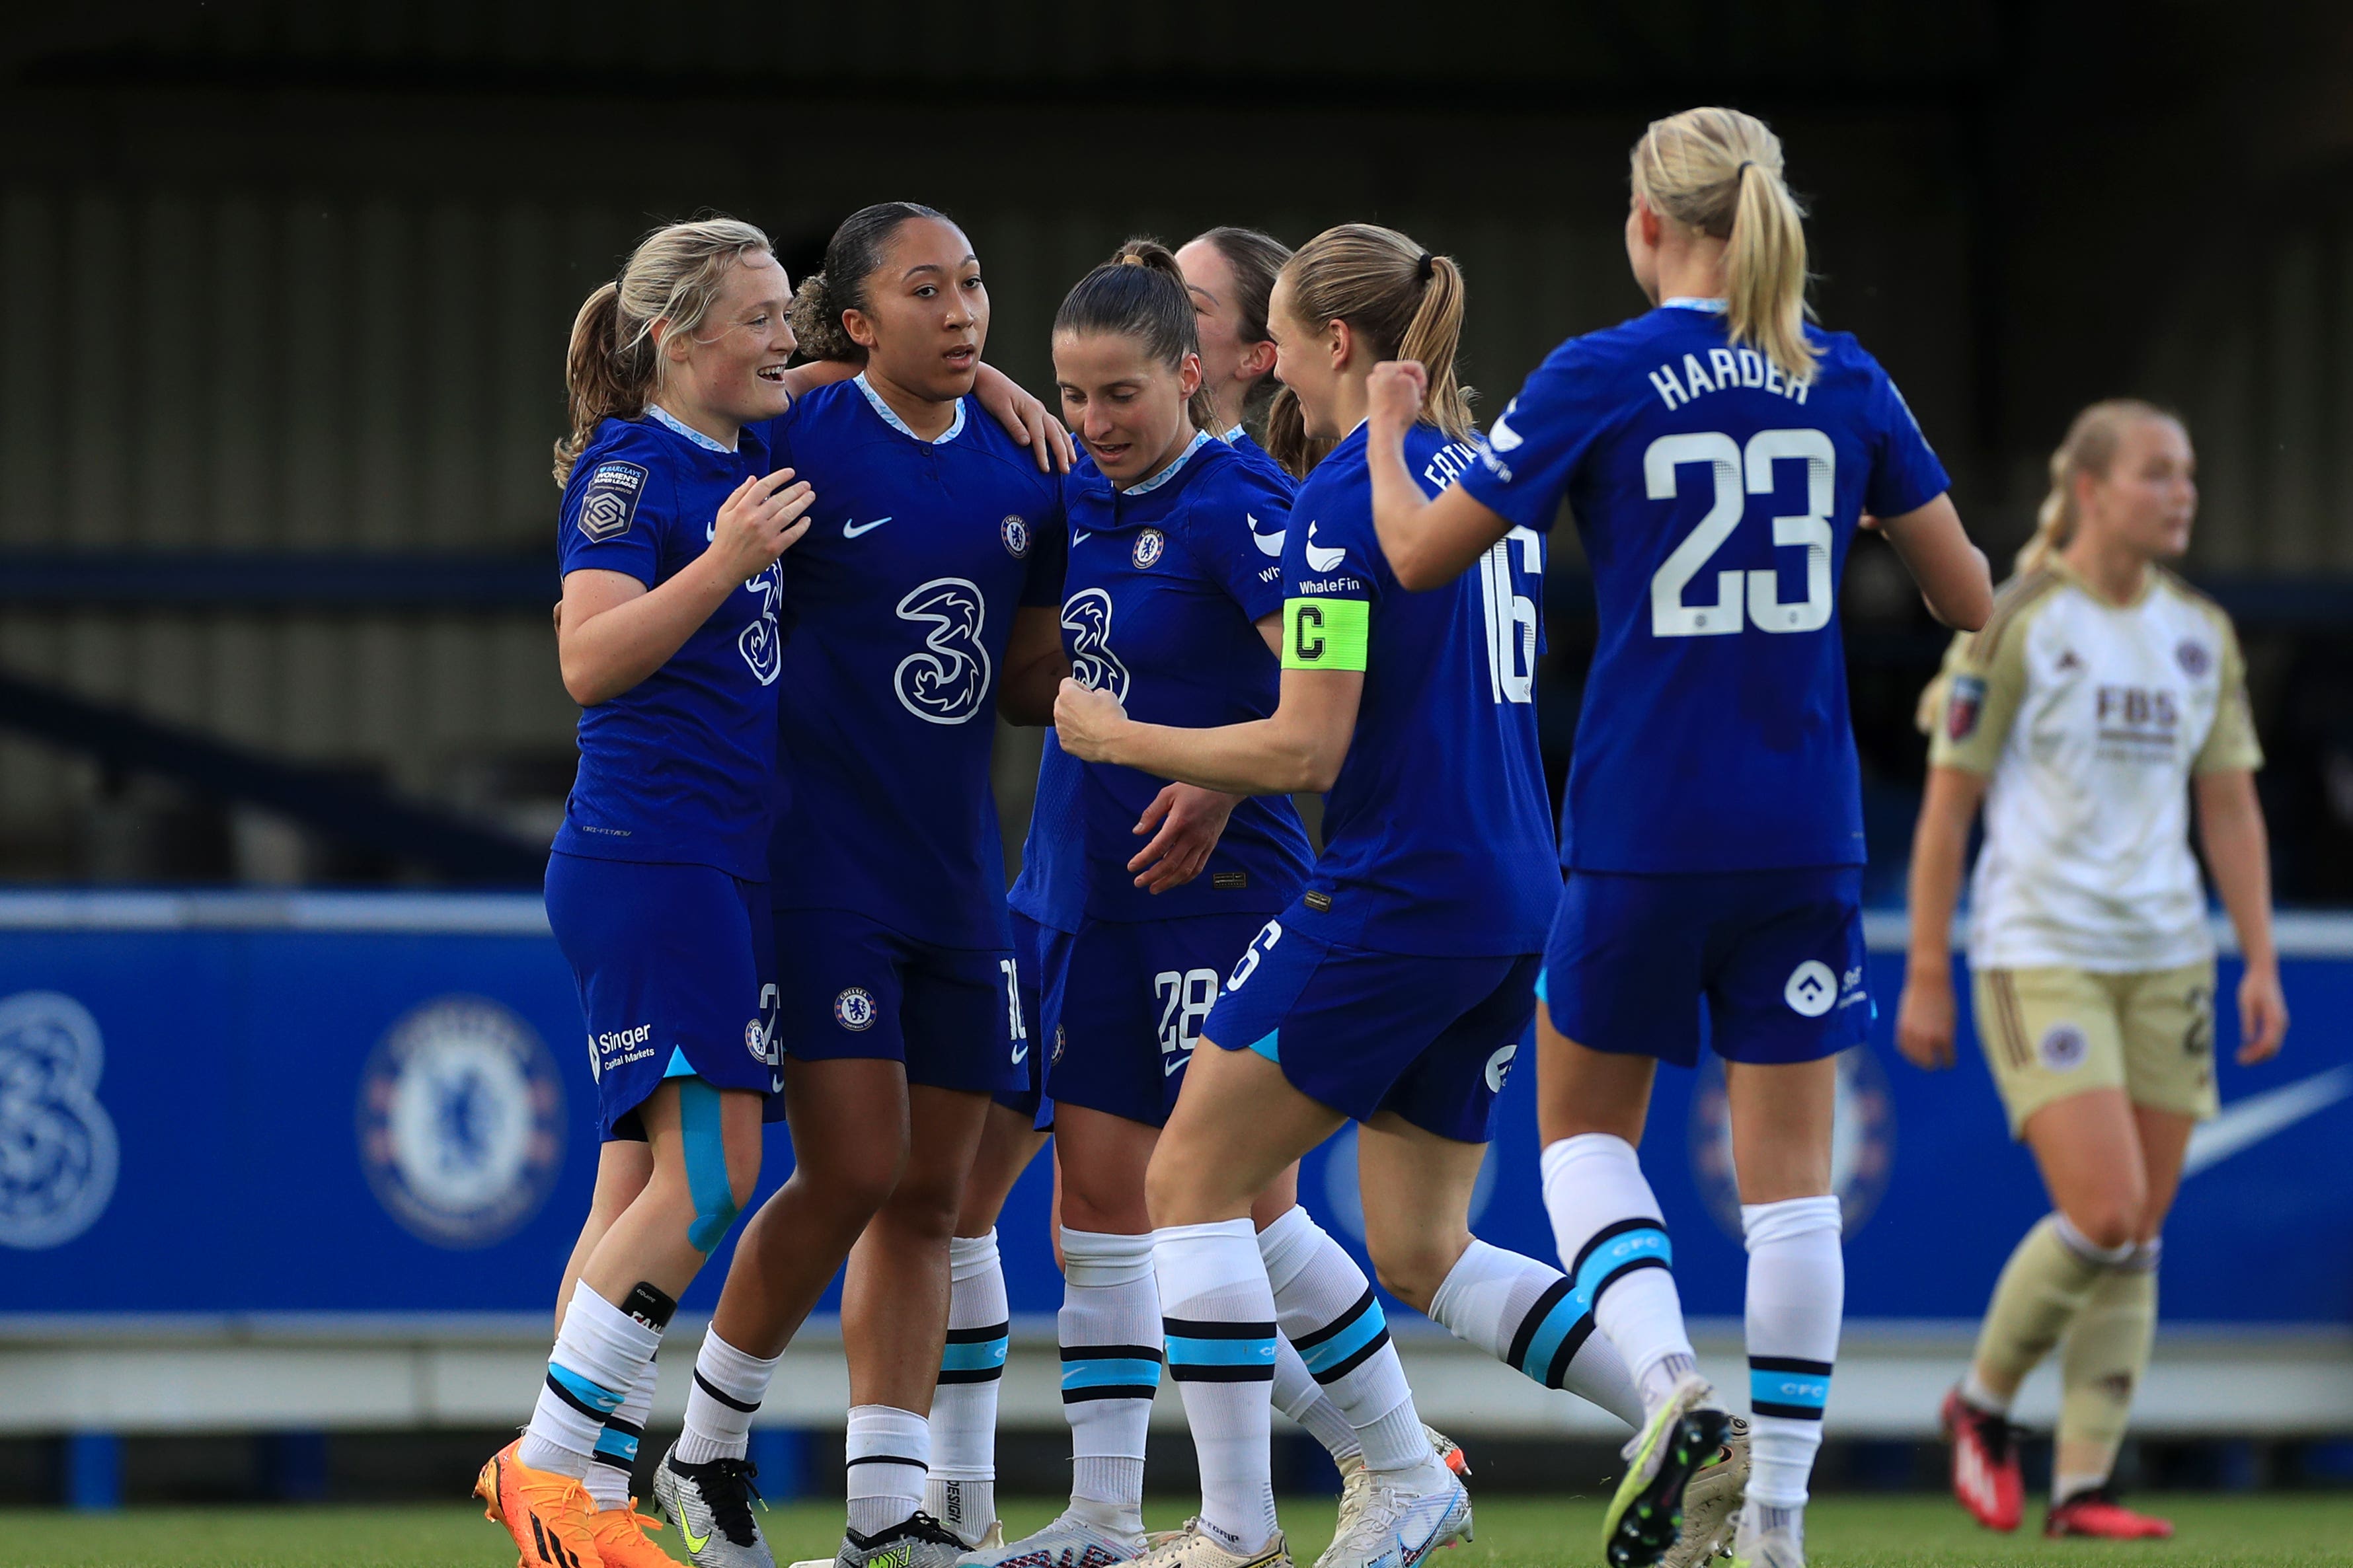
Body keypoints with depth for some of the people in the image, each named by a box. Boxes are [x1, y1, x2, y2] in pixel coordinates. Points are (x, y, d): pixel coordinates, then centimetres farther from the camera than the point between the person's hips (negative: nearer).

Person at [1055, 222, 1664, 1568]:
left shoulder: (1346, 496, -13)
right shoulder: (1483, 473, 14)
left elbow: (1308, 751, -17)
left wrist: (1124, 740, -4)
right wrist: (1215, 778, 25)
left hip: (1395, 892, -8)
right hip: (1513, 894, 8)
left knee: (1194, 1179, 4)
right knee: (1422, 1254, 13)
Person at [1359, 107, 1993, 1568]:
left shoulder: (1600, 378, -8)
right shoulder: (1845, 379, 2)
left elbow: (1422, 554, -3)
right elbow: (1971, 596, 8)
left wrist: (1386, 428, 16)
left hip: (1645, 828, -3)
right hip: (1806, 830, 3)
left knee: (1585, 1124, 15)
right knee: (1790, 1168, 6)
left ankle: (1668, 1377, -11)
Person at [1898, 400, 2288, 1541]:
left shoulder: (2203, 635, 9)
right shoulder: (2019, 625, -7)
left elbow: (2231, 807, 14)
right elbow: (1948, 805, -5)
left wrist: (2261, 963, 6)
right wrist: (1926, 979, -7)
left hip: (2164, 955, 6)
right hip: (2040, 951, -6)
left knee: (2137, 1240, 1)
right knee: (2103, 1214, -17)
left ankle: (2082, 1485, 6)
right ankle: (1982, 1406, 7)